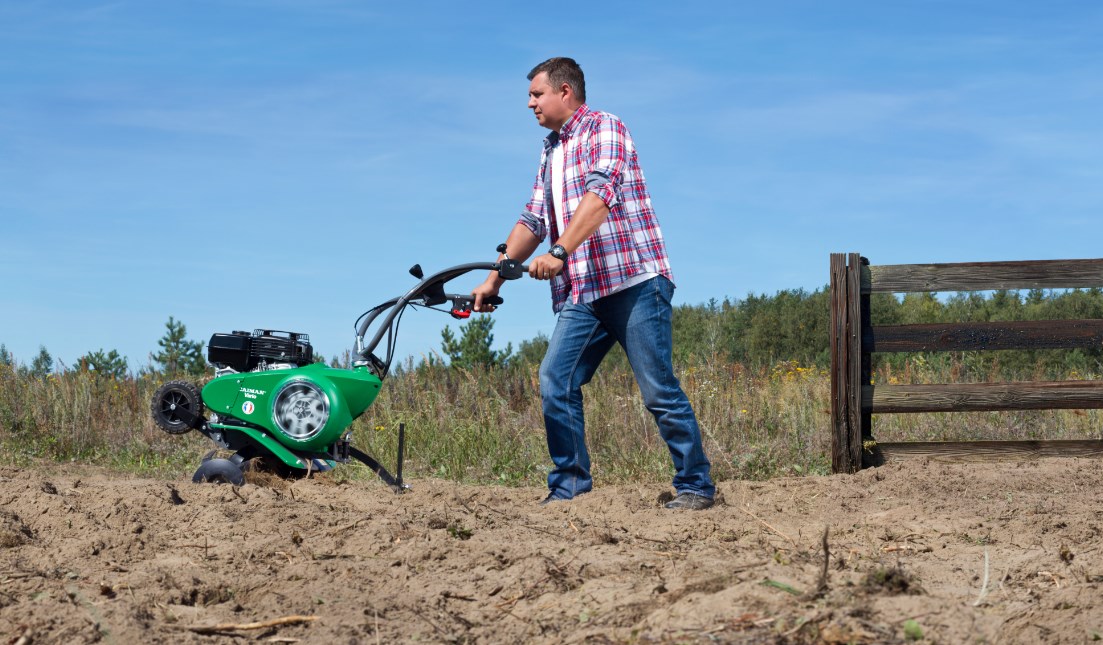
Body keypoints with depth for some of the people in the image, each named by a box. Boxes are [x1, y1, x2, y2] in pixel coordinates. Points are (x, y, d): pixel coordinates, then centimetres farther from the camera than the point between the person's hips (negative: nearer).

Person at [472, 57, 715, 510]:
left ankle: (695, 486, 5)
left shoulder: (604, 128, -4)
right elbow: (533, 221, 25)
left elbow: (600, 195, -20)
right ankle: (569, 487, 3)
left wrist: (559, 252, -30)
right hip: (580, 294, 8)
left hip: (633, 282, -8)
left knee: (659, 390, -6)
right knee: (555, 383, -4)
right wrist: (494, 280, 19)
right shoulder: (550, 151, 22)